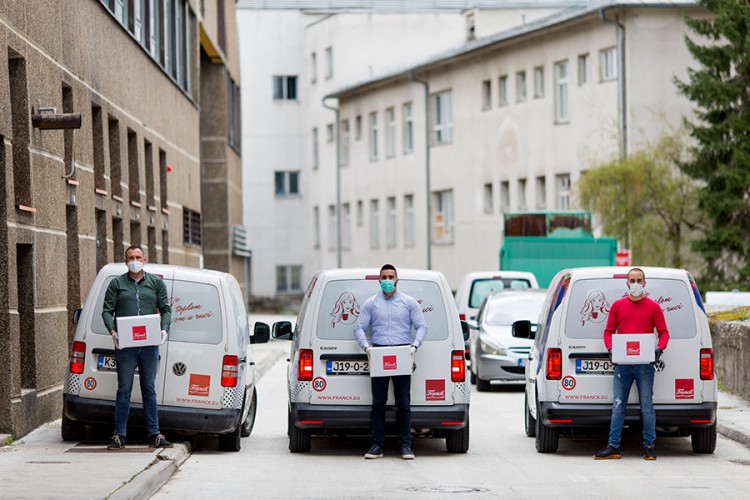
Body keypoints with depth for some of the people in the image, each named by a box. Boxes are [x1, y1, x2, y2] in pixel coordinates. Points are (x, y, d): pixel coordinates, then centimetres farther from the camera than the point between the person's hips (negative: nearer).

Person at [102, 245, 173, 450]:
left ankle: (154, 435, 10)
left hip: (150, 345, 2)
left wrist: (164, 329, -6)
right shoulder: (116, 284, 8)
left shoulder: (156, 283, 13)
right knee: (124, 389, -1)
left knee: (149, 389, 6)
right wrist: (112, 331, -12)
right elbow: (107, 311, 5)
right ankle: (119, 435, 3)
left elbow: (165, 309, 12)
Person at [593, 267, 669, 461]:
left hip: (645, 364, -1)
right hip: (622, 363, 2)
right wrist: (611, 348, -5)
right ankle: (613, 446, 3)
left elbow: (664, 332, 6)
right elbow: (608, 331, 13)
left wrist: (660, 348, -12)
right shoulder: (617, 306, 11)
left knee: (647, 406, 1)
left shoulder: (653, 307, 6)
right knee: (618, 406, 1)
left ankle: (649, 446, 7)